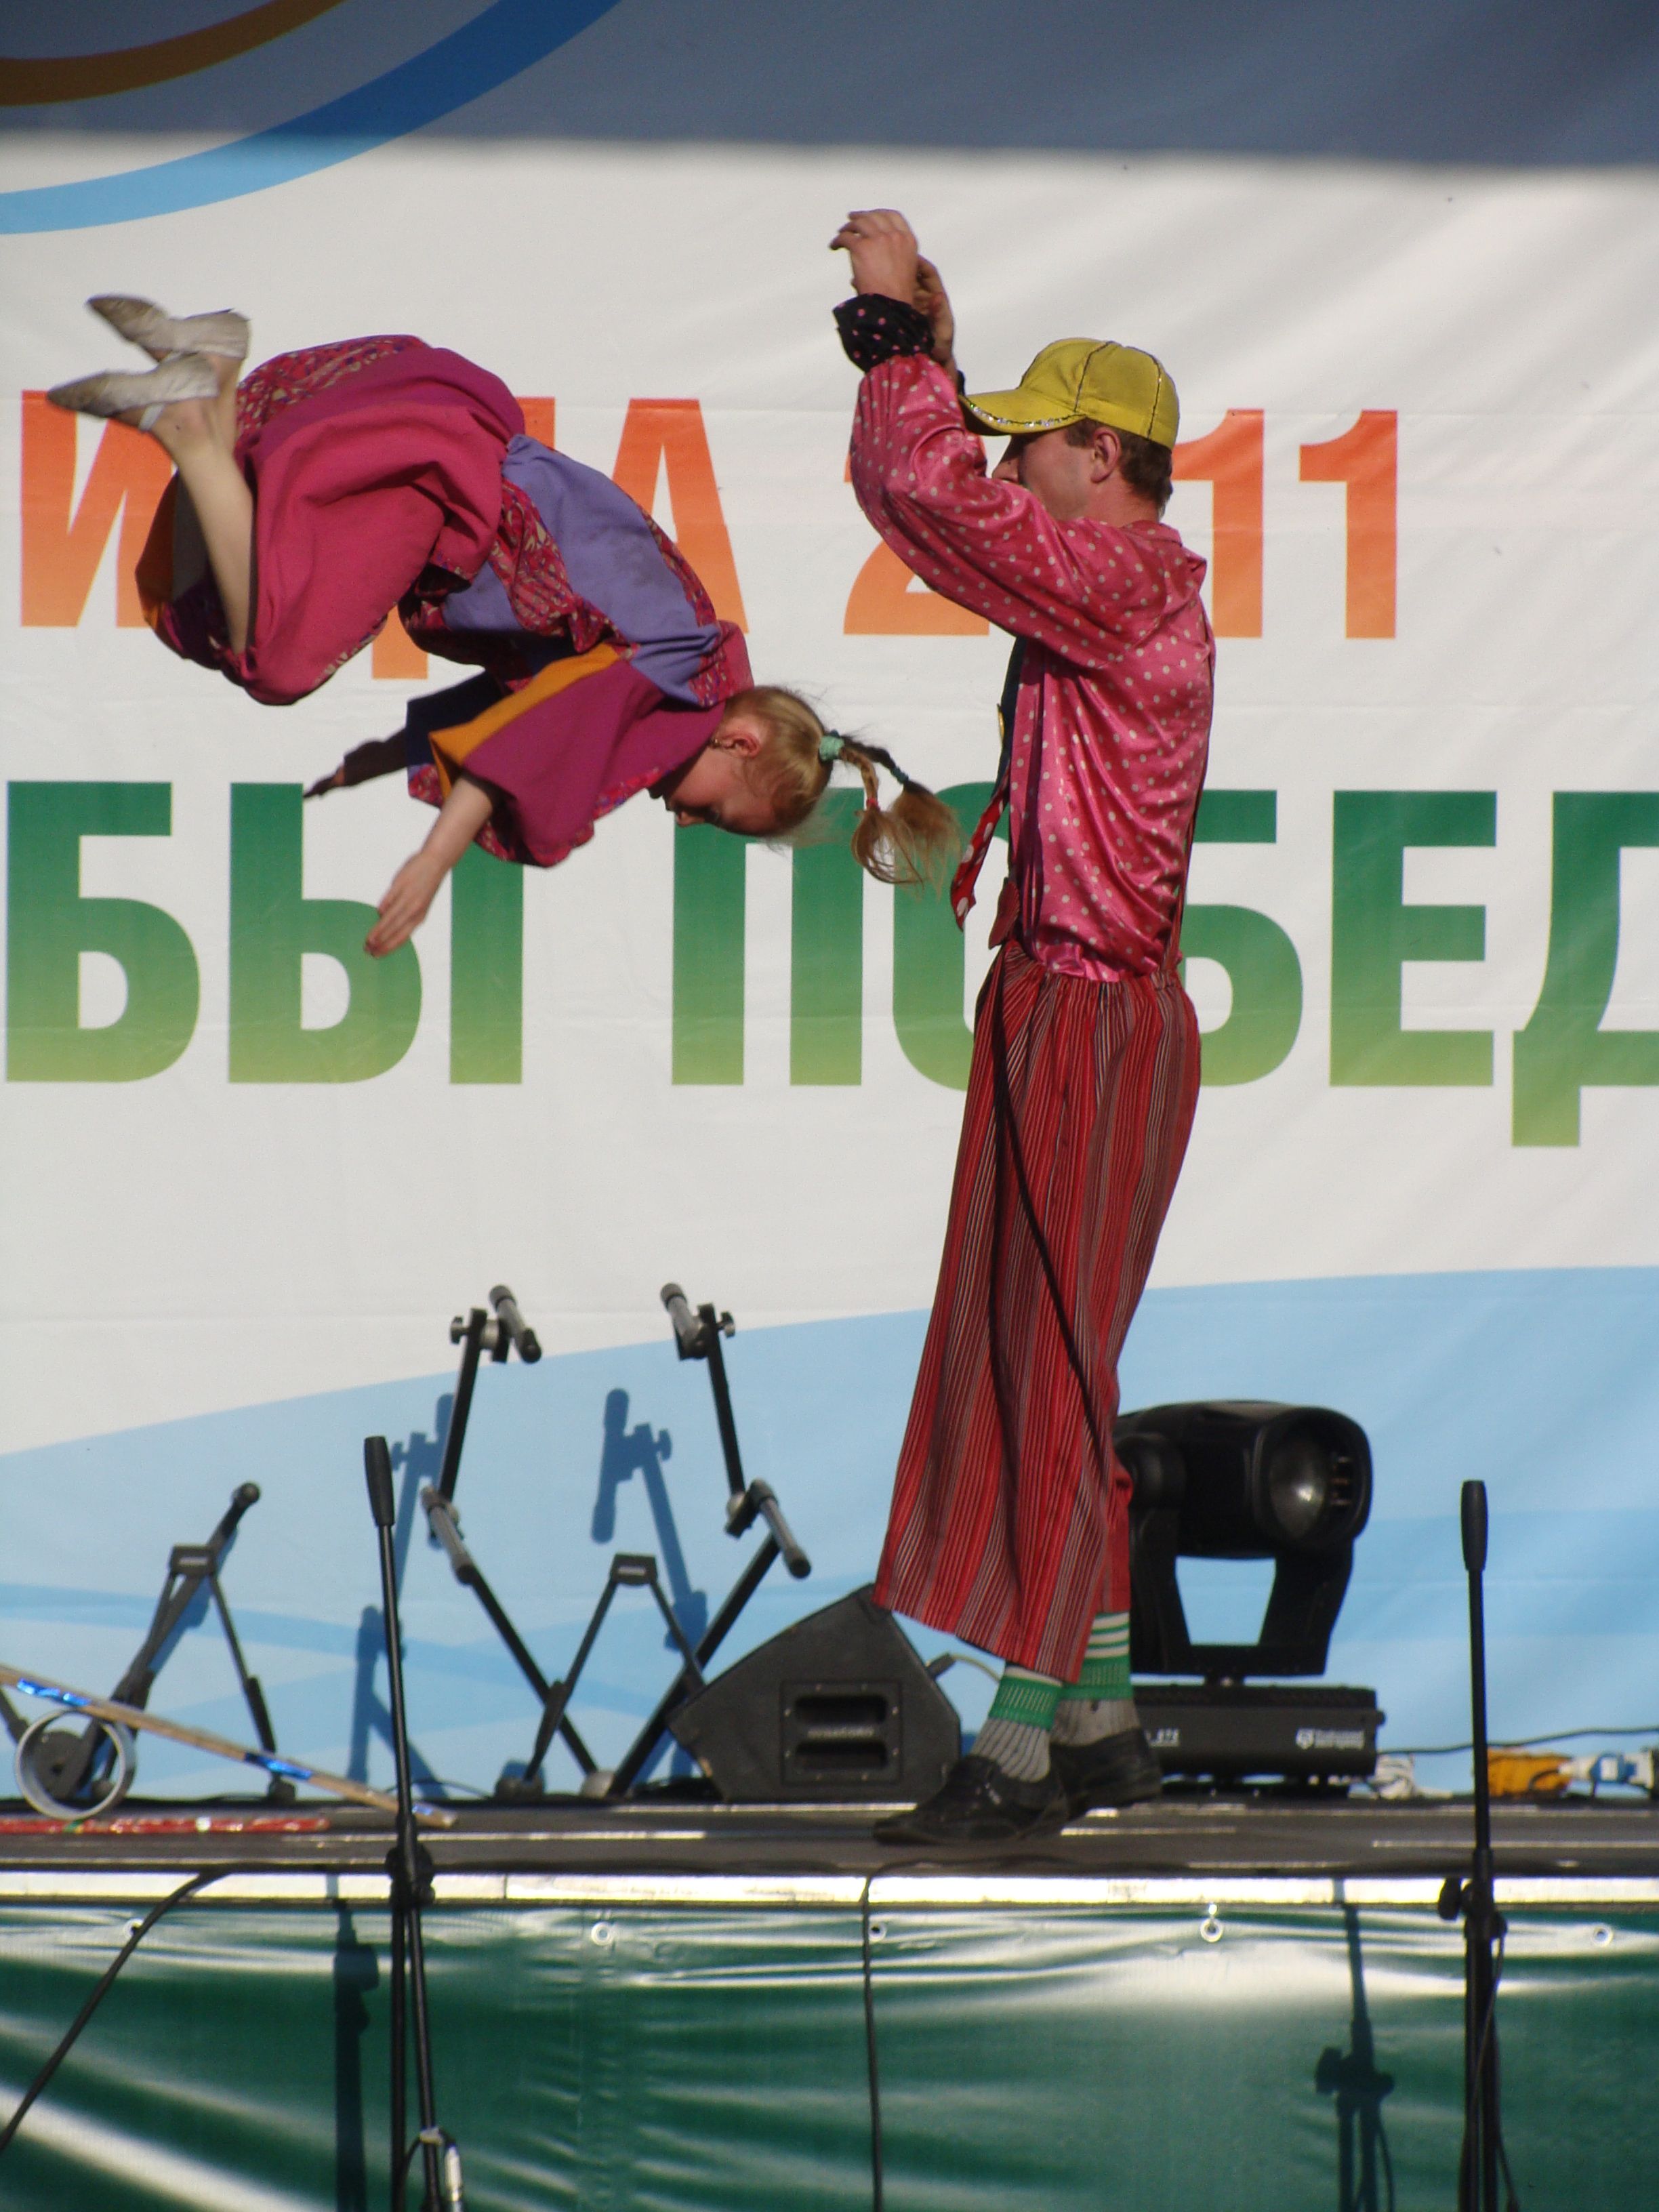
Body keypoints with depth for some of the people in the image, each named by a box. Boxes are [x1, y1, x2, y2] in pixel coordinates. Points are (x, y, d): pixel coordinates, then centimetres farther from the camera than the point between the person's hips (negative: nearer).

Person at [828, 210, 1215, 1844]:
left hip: (1094, 1026, -10)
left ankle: (1022, 1747, -8)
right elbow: (935, 505, 27)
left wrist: (899, 325, -11)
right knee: (1037, 1375, 13)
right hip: (1063, 1016, 10)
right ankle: (1099, 1723, 19)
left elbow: (933, 494, -24)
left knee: (1045, 1378, -9)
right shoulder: (1121, 588, 15)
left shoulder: (1125, 588, -15)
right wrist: (917, 348, 14)